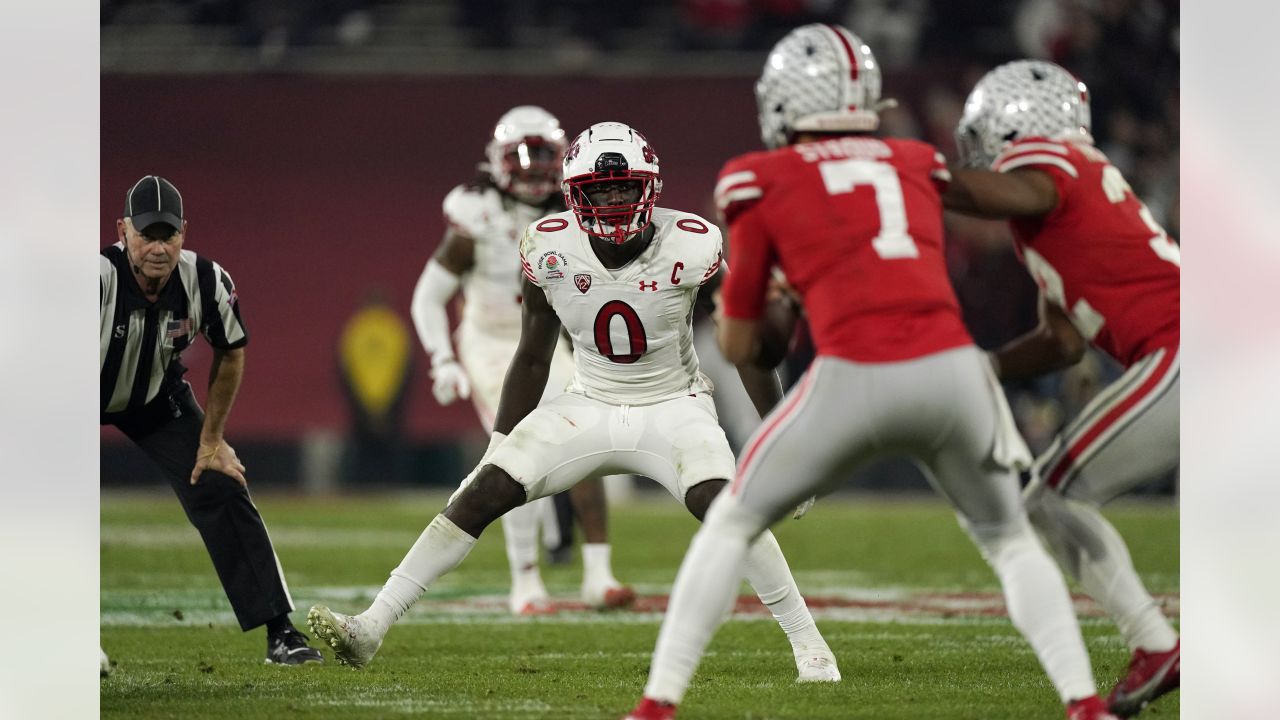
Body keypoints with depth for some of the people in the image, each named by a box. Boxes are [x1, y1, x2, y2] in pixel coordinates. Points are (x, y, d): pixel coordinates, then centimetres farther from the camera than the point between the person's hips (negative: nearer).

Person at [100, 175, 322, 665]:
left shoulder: (206, 281, -23)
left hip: (158, 396, 3)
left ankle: (280, 633, -2)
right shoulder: (95, 280, -38)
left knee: (221, 489, -7)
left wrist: (212, 440, -1)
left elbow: (230, 353, -3)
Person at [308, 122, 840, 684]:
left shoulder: (693, 248, -19)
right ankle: (371, 628, -8)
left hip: (672, 406, -2)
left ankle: (809, 646, -16)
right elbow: (533, 358, 2)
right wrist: (500, 446, 3)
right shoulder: (550, 251, -13)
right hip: (589, 403, 3)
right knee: (480, 495, -11)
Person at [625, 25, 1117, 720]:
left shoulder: (763, 182, 12)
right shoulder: (919, 165, 22)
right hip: (951, 368, 3)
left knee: (731, 524, 17)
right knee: (1009, 539, 23)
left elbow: (736, 347, 20)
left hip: (855, 376, -3)